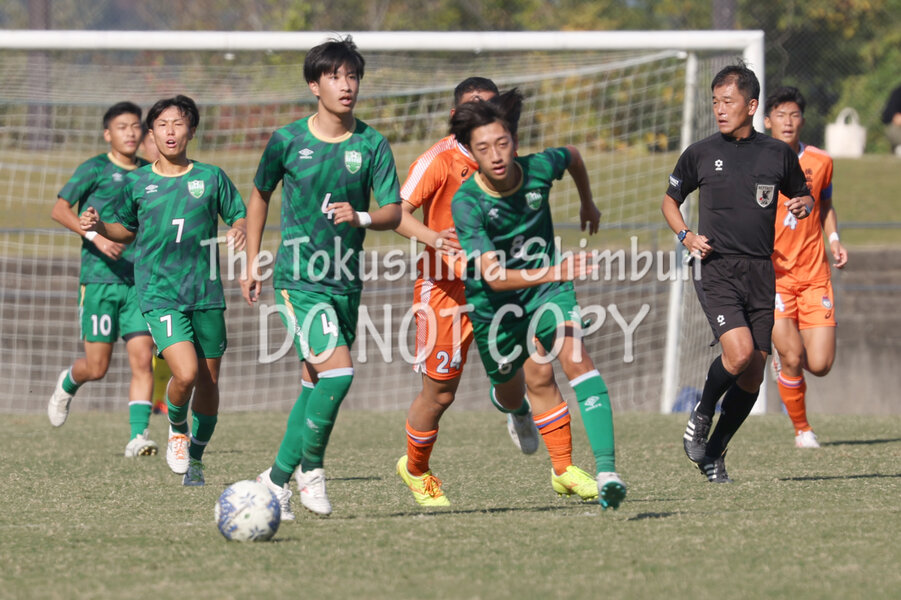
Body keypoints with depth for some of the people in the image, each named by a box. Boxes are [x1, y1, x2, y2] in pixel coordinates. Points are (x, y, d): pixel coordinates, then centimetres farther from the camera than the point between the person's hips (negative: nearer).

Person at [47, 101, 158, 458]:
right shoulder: (95, 169, -2)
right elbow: (59, 210, -8)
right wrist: (94, 236, -20)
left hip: (139, 280, 3)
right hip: (99, 278, -3)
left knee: (142, 359, -10)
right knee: (97, 367, 0)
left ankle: (138, 436, -10)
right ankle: (67, 385, 33)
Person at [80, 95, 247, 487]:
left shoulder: (212, 178, 5)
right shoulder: (137, 184, 6)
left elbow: (239, 217, 11)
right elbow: (127, 230, 20)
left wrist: (239, 231, -11)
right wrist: (98, 227, 1)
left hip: (206, 293, 2)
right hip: (159, 294, -2)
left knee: (208, 383, 5)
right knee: (185, 374, -20)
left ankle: (195, 458, 26)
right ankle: (177, 430, 11)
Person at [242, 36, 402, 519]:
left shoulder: (371, 145, 1)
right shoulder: (288, 140, -3)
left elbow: (393, 213, 1)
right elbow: (260, 196, 12)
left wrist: (361, 217, -21)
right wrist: (252, 265, 13)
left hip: (346, 280, 4)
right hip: (298, 277, -4)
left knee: (315, 383, 10)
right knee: (338, 371, -19)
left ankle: (279, 478, 24)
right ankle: (309, 466, -4)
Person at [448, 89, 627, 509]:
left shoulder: (539, 168, -19)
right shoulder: (467, 203, -29)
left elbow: (572, 156, 8)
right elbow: (492, 276, -36)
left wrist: (587, 205, 25)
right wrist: (552, 272, -50)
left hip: (545, 281, 1)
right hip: (494, 298, -1)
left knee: (575, 357, -23)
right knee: (529, 383, 12)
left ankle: (605, 470, -32)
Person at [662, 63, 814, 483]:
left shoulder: (778, 154, 7)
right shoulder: (700, 154, 3)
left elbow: (803, 196, 22)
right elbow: (670, 200, 16)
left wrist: (803, 205, -2)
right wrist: (686, 236, -2)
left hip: (761, 274, 3)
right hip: (717, 270, -3)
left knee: (753, 373, 1)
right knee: (739, 352, -23)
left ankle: (714, 453, 18)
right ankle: (702, 413, 5)